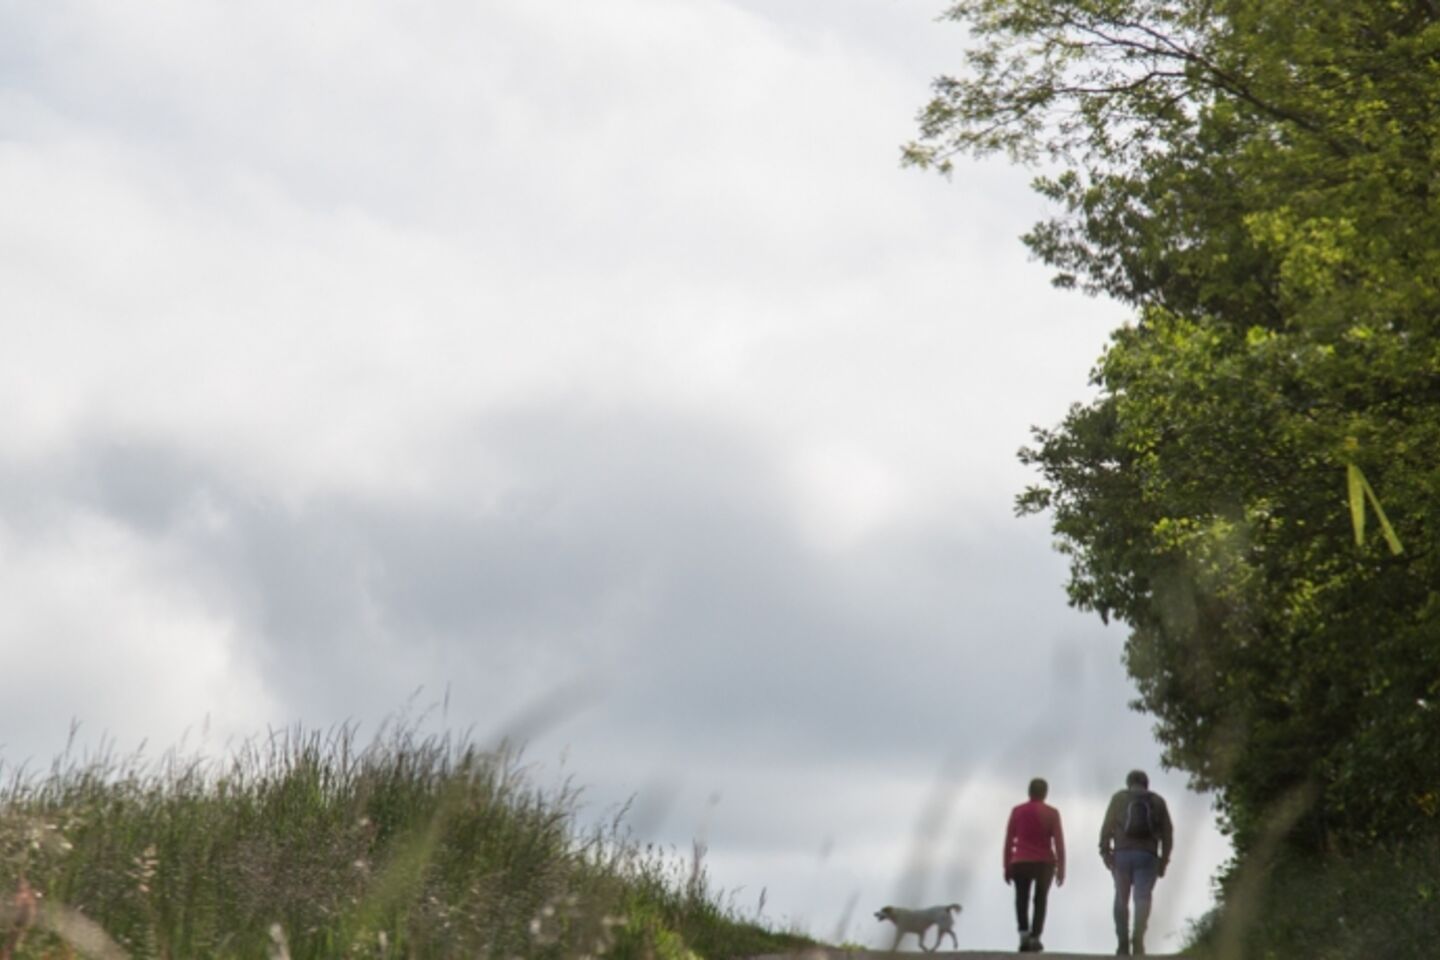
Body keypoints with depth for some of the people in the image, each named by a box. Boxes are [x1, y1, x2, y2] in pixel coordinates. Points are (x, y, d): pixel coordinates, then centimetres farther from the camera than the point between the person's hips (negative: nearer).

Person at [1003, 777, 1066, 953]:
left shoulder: (1017, 811, 1)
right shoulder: (1052, 813, -3)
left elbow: (1008, 841, 1)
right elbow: (1059, 842, -8)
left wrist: (1007, 867, 6)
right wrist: (1061, 869, -6)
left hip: (1021, 863, 0)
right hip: (1045, 863, 0)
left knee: (1021, 900, 10)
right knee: (1040, 900, 13)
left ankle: (1024, 932, -11)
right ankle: (1035, 938, 6)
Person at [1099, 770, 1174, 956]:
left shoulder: (1119, 798, 10)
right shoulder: (1158, 801, 14)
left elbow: (1107, 827, -3)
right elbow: (1167, 833, 9)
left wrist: (1105, 851, -7)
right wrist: (1164, 860, 11)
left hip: (1122, 854, 0)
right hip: (1147, 856, 0)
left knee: (1121, 899, 12)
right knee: (1142, 898, -6)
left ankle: (1123, 944, 11)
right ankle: (1138, 939, -26)